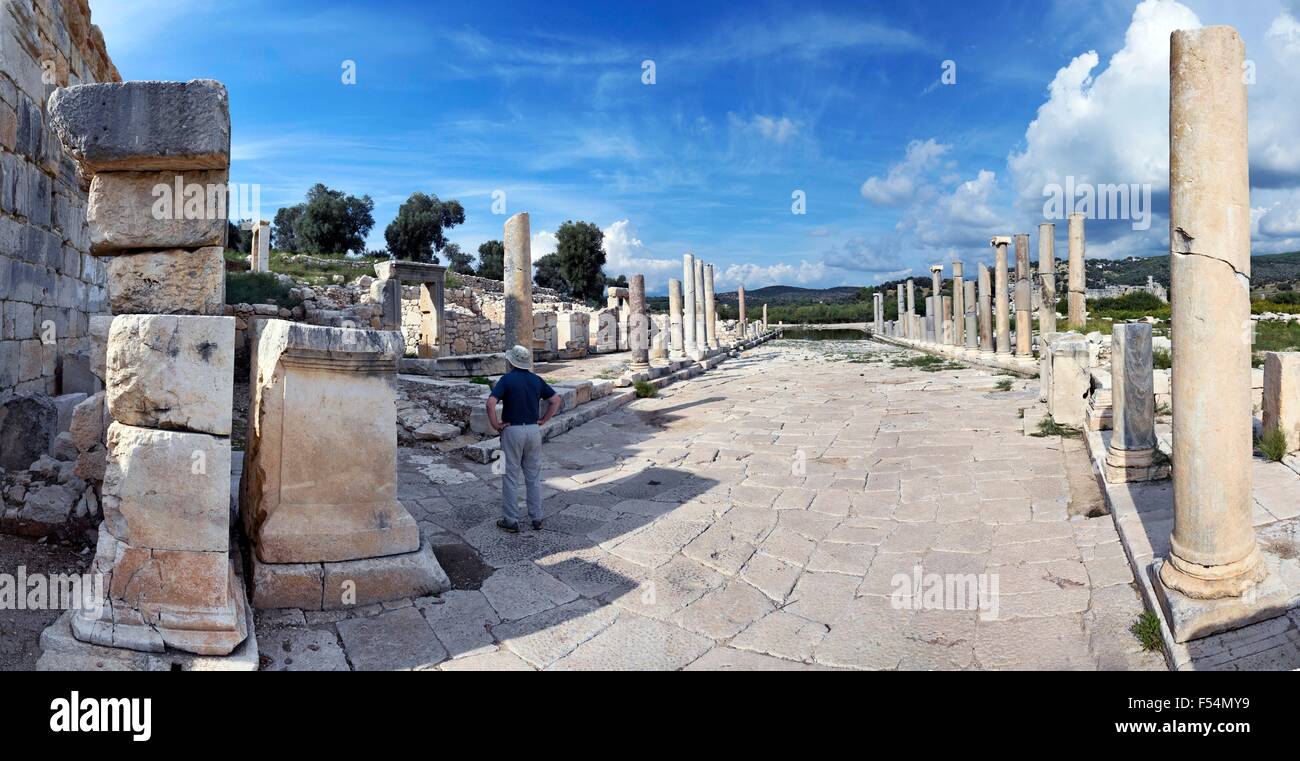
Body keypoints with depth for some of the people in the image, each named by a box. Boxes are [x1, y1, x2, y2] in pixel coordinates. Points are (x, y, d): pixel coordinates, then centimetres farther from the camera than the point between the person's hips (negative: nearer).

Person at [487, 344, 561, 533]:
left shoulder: (507, 379, -10)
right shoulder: (536, 380, 5)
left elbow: (491, 403, -22)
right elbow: (556, 400, 9)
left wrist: (495, 425, -10)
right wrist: (543, 420, 8)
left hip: (512, 431, -4)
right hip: (534, 430, 4)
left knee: (510, 477, 5)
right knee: (534, 476, 12)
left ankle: (511, 521, 11)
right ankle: (537, 519, 18)